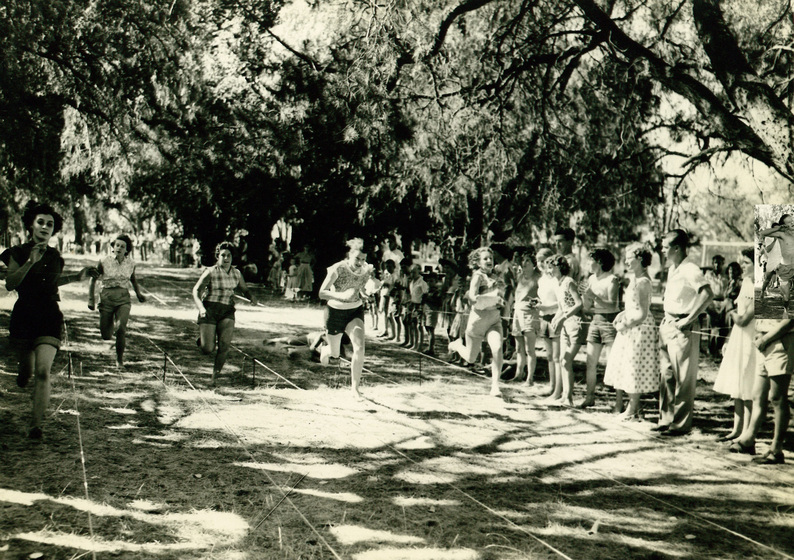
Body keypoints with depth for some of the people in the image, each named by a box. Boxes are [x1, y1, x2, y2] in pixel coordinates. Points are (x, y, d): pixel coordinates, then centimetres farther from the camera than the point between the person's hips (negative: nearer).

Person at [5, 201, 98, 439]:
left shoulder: (54, 256, 8)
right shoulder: (19, 252, -2)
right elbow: (10, 284, -14)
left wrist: (76, 276, 17)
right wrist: (30, 262, -23)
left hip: (50, 316, 1)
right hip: (24, 315, -1)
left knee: (43, 371, -13)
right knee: (27, 370, 9)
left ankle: (36, 424, -8)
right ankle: (22, 374, 50)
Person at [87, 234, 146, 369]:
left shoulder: (131, 264, 2)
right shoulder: (104, 262, -4)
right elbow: (93, 279, 5)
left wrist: (138, 293, 8)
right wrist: (91, 299, 1)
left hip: (123, 299, 0)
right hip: (106, 299, 0)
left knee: (120, 328, -22)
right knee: (106, 336, 1)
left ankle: (119, 359, -2)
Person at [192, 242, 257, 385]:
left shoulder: (236, 273, 11)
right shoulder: (210, 272, -3)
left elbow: (245, 289, 22)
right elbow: (196, 291, -5)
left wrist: (252, 297, -2)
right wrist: (201, 307, -21)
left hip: (227, 312, 3)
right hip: (209, 310, -3)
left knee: (224, 345, -14)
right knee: (207, 350, -8)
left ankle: (215, 375, 2)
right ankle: (202, 340, 29)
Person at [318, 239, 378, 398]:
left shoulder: (365, 270, -11)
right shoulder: (338, 269, -23)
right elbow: (322, 293, -25)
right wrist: (342, 295, -41)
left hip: (355, 312, 2)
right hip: (335, 312, -2)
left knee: (359, 347, -21)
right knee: (334, 354, 14)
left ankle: (355, 386, -8)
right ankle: (325, 350, 54)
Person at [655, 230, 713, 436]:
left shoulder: (690, 269, -15)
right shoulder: (672, 269, 14)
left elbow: (707, 293, -27)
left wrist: (689, 319, -24)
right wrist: (666, 321, 15)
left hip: (682, 329, -9)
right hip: (667, 326, 9)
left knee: (683, 378, -2)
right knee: (667, 375, 12)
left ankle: (681, 424, 5)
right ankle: (666, 419, 20)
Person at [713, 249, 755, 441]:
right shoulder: (746, 282, 12)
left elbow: (743, 320, -20)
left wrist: (733, 314, 1)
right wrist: (729, 341, 18)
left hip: (751, 339, -9)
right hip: (738, 339, 9)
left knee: (747, 389, -4)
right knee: (735, 388, 12)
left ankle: (746, 433, 3)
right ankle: (737, 429, 20)